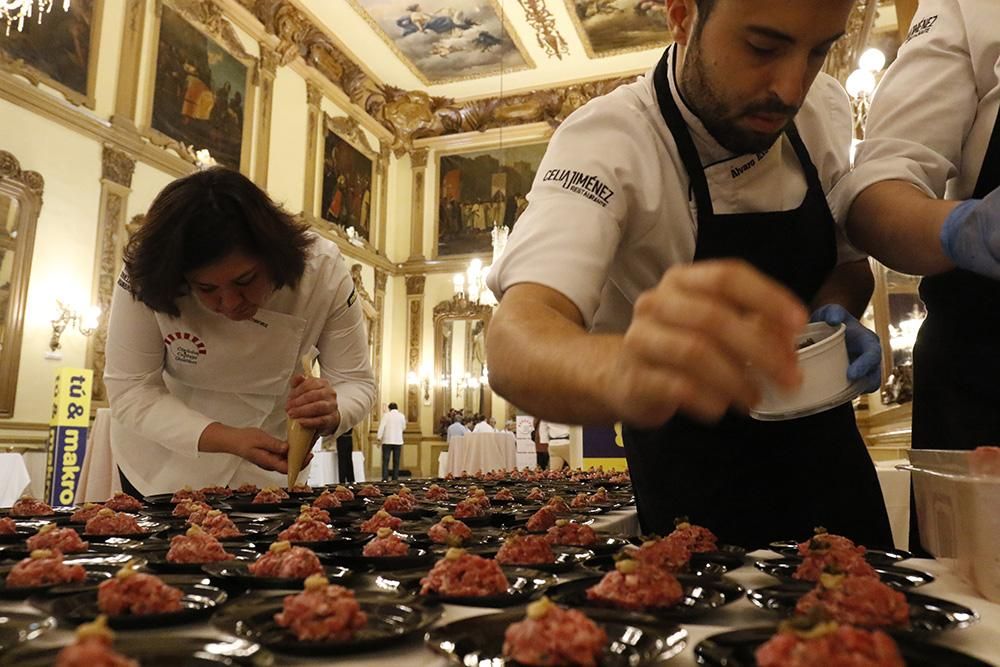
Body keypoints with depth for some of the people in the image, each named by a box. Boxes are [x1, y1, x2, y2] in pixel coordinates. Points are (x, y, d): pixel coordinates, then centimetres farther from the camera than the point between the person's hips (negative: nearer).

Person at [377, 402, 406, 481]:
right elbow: (403, 428, 12)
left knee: (385, 461, -1)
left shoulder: (386, 415, -3)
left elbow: (382, 427, -9)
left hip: (387, 441, -2)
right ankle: (395, 479, 4)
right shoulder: (401, 416, 3)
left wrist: (379, 438, -7)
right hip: (398, 441, 2)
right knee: (396, 462, 7)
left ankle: (385, 479, -8)